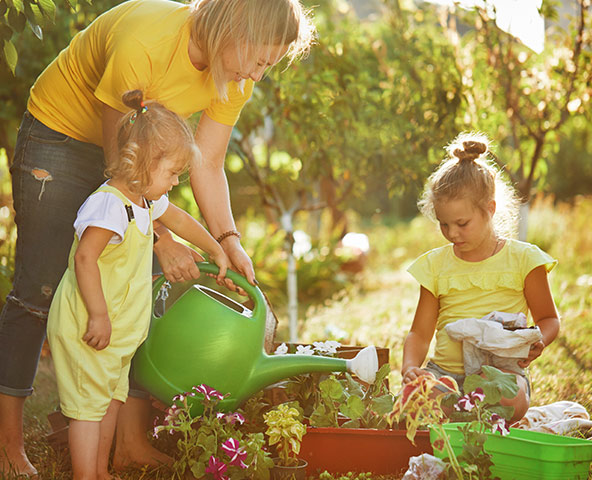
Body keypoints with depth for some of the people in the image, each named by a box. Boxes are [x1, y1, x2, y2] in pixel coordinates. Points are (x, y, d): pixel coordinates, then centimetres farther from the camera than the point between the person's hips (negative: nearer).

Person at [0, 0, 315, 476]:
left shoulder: (236, 74, -15)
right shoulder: (143, 43, -36)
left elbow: (208, 164, -7)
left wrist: (228, 240, -19)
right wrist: (161, 240, -28)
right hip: (60, 132, -6)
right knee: (39, 289, -5)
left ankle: (132, 442, 7)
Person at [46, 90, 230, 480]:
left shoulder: (147, 200, 6)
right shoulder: (110, 205, -25)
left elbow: (179, 219, 26)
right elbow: (85, 258, -29)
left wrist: (216, 251, 34)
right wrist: (98, 316, -27)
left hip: (119, 328, 10)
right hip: (85, 328, -10)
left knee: (112, 398, 18)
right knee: (88, 405, -5)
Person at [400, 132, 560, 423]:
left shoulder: (522, 259, 3)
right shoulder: (436, 265, 10)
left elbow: (549, 318, 11)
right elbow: (420, 333, 12)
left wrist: (537, 342, -13)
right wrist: (410, 367, -10)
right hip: (444, 370, 1)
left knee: (512, 399, -36)